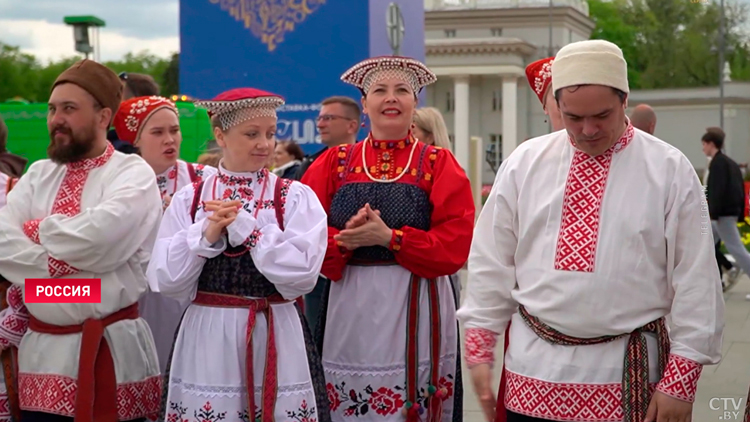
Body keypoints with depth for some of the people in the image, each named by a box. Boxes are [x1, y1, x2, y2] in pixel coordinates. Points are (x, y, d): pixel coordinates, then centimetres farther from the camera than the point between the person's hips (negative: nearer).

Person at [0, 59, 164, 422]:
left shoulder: (133, 174, -5)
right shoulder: (38, 175, 12)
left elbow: (98, 237, -22)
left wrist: (37, 229, -6)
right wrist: (59, 261, -15)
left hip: (111, 350, -5)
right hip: (40, 348, 5)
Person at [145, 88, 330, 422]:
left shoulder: (295, 198, -2)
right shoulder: (189, 200, 4)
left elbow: (302, 274, -14)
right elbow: (165, 280, -2)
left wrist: (244, 225, -14)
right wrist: (206, 234, -15)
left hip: (276, 341, -1)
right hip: (206, 340, 1)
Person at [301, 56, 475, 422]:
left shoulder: (439, 165, 4)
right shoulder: (335, 163, 9)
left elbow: (456, 244, -6)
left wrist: (389, 237, -15)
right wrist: (344, 241, -17)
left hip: (415, 312, -1)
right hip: (349, 309, 1)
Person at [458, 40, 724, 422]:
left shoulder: (670, 170, -4)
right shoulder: (524, 163, 2)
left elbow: (695, 282, -4)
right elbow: (492, 262, 6)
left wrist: (680, 380, -7)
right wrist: (479, 351, 5)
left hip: (627, 375, -2)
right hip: (534, 368, 2)